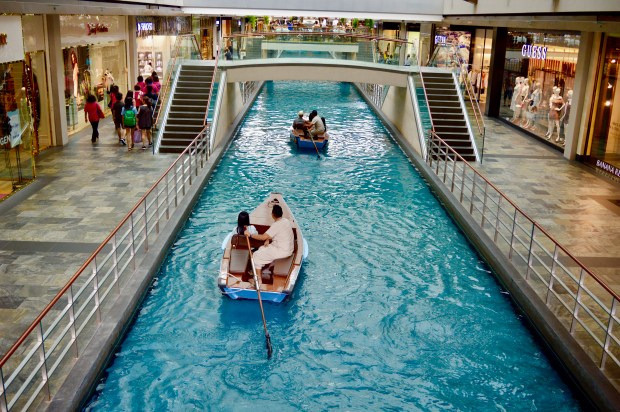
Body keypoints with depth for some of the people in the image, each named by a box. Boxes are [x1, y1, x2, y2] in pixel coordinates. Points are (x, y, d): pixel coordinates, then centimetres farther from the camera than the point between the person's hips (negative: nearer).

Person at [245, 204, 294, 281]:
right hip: (288, 248, 9)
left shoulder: (277, 225, -24)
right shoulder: (286, 220, 4)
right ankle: (268, 273, 25)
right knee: (261, 249, 22)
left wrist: (250, 235, -19)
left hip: (282, 251, -9)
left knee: (257, 255, -2)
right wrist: (268, 240, 2)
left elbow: (263, 237, -27)